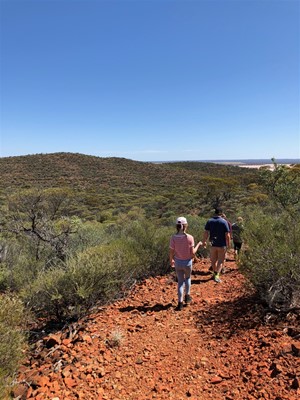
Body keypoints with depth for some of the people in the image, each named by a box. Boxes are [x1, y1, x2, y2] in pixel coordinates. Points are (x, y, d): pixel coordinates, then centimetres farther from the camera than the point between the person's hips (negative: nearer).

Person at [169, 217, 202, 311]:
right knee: (188, 278, 28)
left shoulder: (173, 237, -14)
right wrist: (198, 244, 2)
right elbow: (192, 253, -14)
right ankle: (187, 296, 37)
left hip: (178, 262, 1)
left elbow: (171, 253, -9)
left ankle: (180, 303, 11)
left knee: (180, 281, 16)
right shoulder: (190, 237, -18)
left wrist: (171, 260, 11)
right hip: (187, 262, -1)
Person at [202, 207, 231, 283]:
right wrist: (228, 244, 0)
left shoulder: (209, 221, -3)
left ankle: (214, 273, 31)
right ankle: (217, 275, -9)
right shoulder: (224, 222, -10)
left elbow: (205, 233, -4)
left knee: (213, 260, 17)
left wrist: (204, 241, 8)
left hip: (213, 244, 3)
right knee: (221, 261, 5)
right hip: (222, 245, -2)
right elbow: (227, 235, -11)